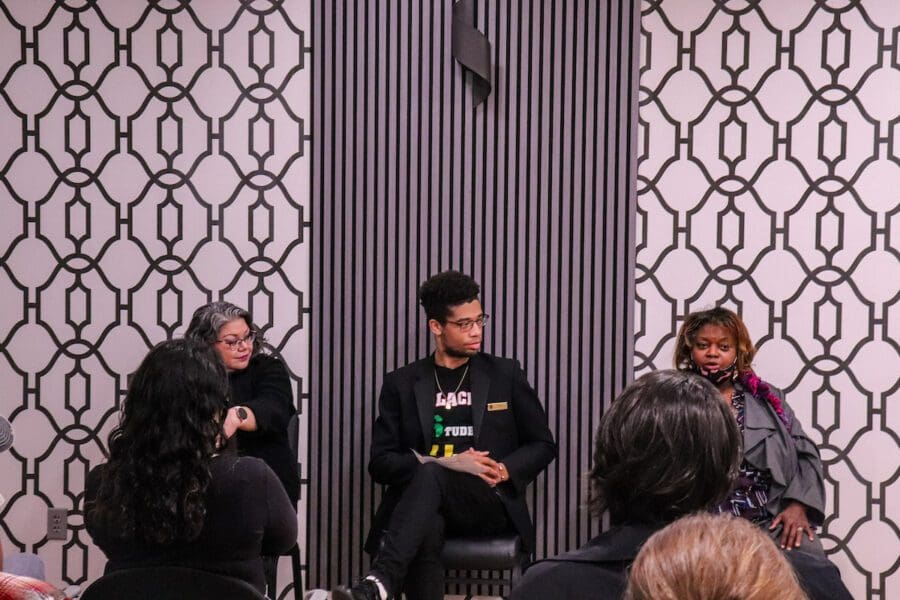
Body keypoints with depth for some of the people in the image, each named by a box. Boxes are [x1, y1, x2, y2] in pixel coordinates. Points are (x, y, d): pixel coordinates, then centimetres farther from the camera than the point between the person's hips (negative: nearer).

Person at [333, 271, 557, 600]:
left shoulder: (505, 374, 13)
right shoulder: (401, 384, 13)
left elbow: (543, 445, 15)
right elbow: (381, 462, 6)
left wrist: (503, 471, -6)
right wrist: (446, 463, -10)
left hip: (490, 503, -1)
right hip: (426, 501, 1)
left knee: (429, 476, -35)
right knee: (426, 529, -38)